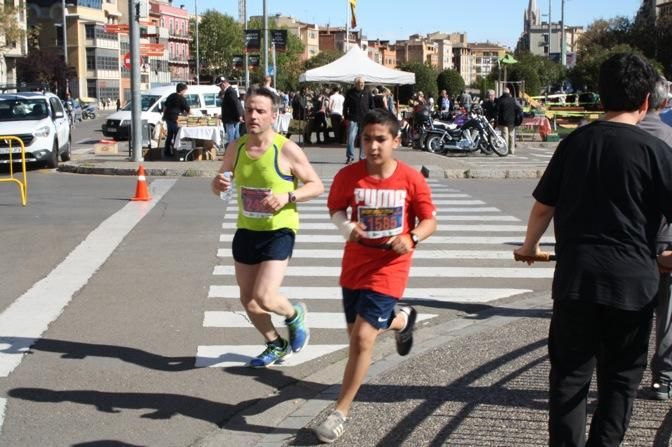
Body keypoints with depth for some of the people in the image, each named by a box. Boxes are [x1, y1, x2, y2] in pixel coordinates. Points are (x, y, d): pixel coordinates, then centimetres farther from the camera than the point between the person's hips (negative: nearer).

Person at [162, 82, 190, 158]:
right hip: (174, 118, -8)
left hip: (168, 117, 8)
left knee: (169, 135, 16)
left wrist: (164, 115, 26)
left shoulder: (171, 96, 14)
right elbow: (188, 110, -7)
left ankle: (167, 152, 19)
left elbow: (165, 106, 19)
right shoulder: (181, 98, -10)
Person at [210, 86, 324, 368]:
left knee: (264, 298, -16)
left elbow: (316, 185, -7)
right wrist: (218, 184, -13)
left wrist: (287, 196, -24)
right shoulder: (235, 148, 0)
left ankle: (295, 315, 20)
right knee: (247, 299, 12)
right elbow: (220, 183, 12)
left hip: (278, 231, -6)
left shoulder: (287, 150, -14)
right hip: (246, 231, 6)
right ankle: (276, 345, 36)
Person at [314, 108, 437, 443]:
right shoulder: (348, 176, -9)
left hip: (388, 269, -4)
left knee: (363, 337, -12)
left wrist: (412, 238, -23)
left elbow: (430, 220, -2)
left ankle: (340, 412, 2)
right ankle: (400, 319, 52)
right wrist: (346, 227, -16)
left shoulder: (411, 179, -12)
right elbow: (335, 209, 6)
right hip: (354, 267, 4)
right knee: (357, 334, 18)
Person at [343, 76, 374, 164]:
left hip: (365, 120, 1)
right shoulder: (350, 93, 4)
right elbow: (345, 106, 7)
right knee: (351, 138, -9)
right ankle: (350, 157, -1)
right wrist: (346, 118, 0)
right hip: (353, 120, -1)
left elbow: (372, 107, 11)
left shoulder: (367, 94, 7)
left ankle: (362, 157, 12)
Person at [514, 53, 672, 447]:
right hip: (632, 281, -2)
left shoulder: (575, 141, 4)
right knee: (621, 376, 13)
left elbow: (543, 206, 9)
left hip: (575, 277, 2)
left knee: (570, 373, 11)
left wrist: (530, 246, 27)